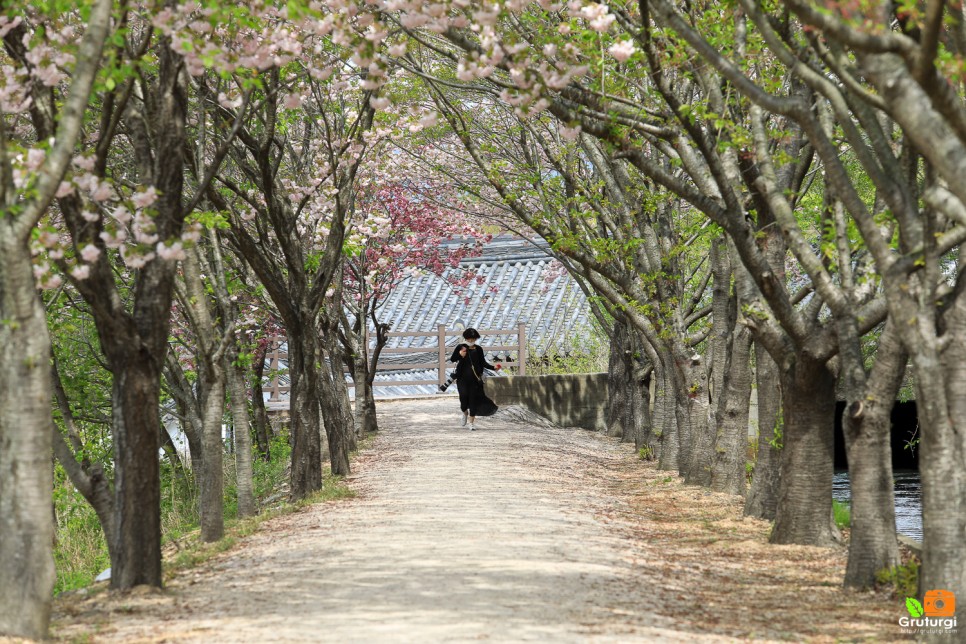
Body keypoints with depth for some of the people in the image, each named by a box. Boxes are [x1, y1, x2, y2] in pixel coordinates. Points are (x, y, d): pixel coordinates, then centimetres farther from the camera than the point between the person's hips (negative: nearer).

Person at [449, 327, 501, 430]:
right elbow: (452, 359, 2)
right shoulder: (460, 347, 0)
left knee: (474, 399, 0)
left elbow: (483, 363, 10)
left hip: (475, 378, 1)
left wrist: (493, 367, -2)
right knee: (464, 396, -7)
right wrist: (460, 355, -17)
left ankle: (472, 422, 9)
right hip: (463, 378, -1)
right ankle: (465, 413, 28)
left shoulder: (478, 349, 5)